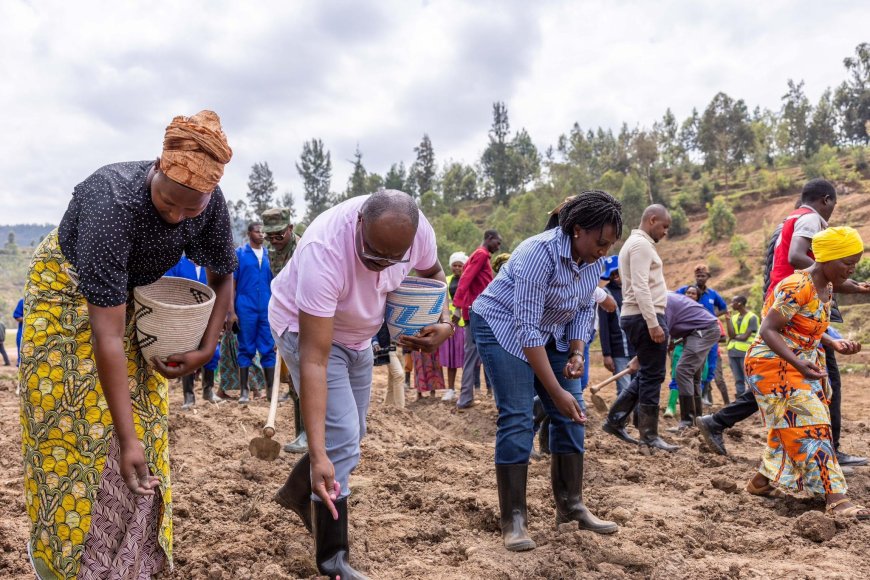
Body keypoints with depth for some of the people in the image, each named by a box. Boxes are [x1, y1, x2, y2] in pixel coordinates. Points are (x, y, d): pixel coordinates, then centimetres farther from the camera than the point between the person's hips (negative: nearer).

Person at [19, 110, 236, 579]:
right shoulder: (112, 204, -41)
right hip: (68, 295, -4)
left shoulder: (211, 204, -25)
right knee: (72, 431, -2)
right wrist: (126, 438, -41)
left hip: (135, 295, 5)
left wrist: (206, 349, -17)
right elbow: (107, 335, -41)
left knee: (146, 419, 5)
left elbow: (222, 279, -5)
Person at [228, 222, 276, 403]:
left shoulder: (268, 254, 10)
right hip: (246, 309, -2)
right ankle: (244, 390, 11)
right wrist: (231, 311, -6)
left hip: (267, 309, 3)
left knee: (269, 349, 4)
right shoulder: (239, 254, 3)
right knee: (246, 349, 4)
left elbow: (274, 283, 13)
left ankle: (270, 389, 12)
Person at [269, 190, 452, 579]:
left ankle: (296, 493, 41)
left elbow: (433, 274, 0)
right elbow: (314, 360, -41)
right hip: (305, 327, -6)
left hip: (357, 332, 6)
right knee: (340, 441, -14)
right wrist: (317, 453, -44)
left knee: (352, 433, 15)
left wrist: (445, 322, -22)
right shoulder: (324, 250, -41)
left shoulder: (417, 230, -25)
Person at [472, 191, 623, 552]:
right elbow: (526, 329, -33)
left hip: (550, 334, 8)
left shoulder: (594, 261, -7)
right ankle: (513, 519, -7)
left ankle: (571, 505, 13)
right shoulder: (540, 253, -31)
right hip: (503, 327, -7)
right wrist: (556, 391, -31)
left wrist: (577, 353, -13)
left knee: (570, 415, 1)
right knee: (518, 417, -15)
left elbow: (585, 309, 6)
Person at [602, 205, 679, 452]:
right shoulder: (641, 244, -12)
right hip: (645, 318, -10)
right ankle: (649, 435, 5)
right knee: (652, 376, -3)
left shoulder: (635, 243, 21)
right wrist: (654, 323, -24)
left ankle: (615, 420, 17)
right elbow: (641, 288, -21)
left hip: (637, 317, 10)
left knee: (647, 374, 16)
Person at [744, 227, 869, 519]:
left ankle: (762, 482, 25)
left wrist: (834, 343, 3)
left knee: (791, 428, 13)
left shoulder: (826, 288, 6)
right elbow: (768, 330, -24)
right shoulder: (797, 287, -23)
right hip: (773, 364, -10)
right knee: (810, 426, -13)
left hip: (801, 366, 10)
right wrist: (798, 363, -34)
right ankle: (835, 498, -13)